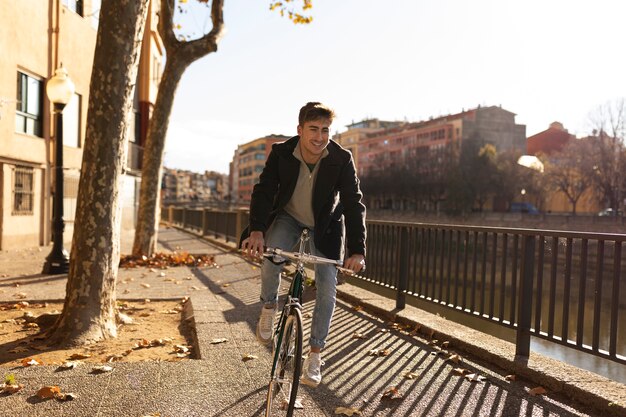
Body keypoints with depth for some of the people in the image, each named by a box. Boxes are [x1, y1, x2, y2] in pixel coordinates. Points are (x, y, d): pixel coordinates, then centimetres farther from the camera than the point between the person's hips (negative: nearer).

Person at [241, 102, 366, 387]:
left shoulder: (342, 159, -23)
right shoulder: (281, 153, -20)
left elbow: (353, 204, -24)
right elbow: (264, 191, -25)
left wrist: (357, 250, -36)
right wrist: (256, 230, -43)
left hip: (325, 226, 0)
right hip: (288, 217, 0)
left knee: (327, 288, -7)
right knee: (270, 255, -31)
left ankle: (314, 355, 9)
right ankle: (268, 309, 0)